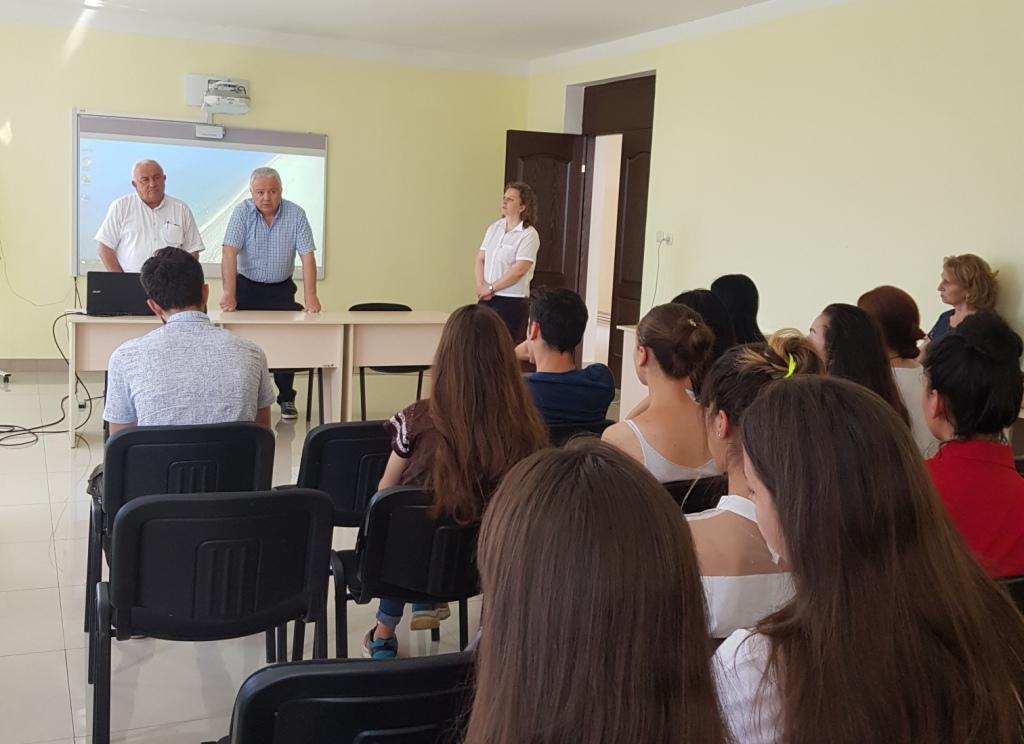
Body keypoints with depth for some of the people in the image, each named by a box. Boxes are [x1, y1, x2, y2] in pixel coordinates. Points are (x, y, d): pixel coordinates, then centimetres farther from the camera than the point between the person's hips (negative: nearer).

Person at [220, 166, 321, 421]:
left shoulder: (296, 214, -8)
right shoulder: (242, 213, -10)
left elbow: (307, 256, -11)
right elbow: (230, 253, -19)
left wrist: (310, 296, -21)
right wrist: (229, 293, -29)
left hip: (281, 289, 1)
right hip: (247, 286, -1)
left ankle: (286, 399, 11)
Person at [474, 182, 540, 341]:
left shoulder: (529, 234, -9)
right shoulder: (494, 228, 11)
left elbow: (519, 270, -16)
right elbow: (480, 258, 10)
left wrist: (490, 288, -11)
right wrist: (480, 285, -7)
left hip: (511, 300, -6)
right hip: (486, 298, 6)